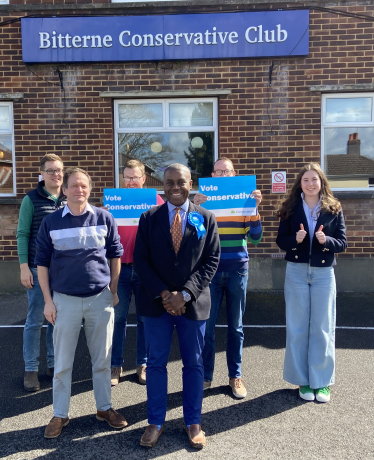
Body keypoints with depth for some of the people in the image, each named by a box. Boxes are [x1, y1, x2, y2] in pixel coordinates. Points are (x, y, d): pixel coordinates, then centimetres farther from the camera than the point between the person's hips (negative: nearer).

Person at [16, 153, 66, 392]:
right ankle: (31, 369, 17)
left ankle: (54, 364, 25)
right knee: (35, 321, 4)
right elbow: (22, 234, -2)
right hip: (39, 269, -3)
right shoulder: (31, 199, -1)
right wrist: (24, 267, -8)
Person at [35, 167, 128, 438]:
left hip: (101, 299, 1)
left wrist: (113, 291, 9)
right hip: (65, 300, 0)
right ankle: (60, 415, 27)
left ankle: (104, 407, 31)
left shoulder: (104, 218, -1)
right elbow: (42, 263, 3)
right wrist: (48, 301, 0)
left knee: (102, 358, 13)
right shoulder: (51, 223, -2)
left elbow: (115, 255, 7)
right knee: (62, 362, 10)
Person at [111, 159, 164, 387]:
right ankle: (116, 365, 17)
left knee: (145, 317, 8)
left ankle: (143, 364, 21)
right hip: (120, 267, 0)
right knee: (118, 317, 4)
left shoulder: (155, 200, 5)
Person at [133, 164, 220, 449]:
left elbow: (212, 261, -3)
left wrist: (185, 294, -13)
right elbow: (140, 260, -2)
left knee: (194, 364, 11)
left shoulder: (206, 219, 1)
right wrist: (163, 294, -12)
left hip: (193, 303, 0)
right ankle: (156, 422, 26)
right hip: (156, 303, 1)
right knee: (156, 363, 10)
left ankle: (193, 422, 28)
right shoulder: (149, 218, 2)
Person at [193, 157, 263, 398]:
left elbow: (256, 238, -2)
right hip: (210, 271, -1)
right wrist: (195, 207, -18)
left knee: (236, 326, 11)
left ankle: (235, 376, 25)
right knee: (207, 325, 4)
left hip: (238, 270, 1)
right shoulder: (203, 201, 3)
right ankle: (206, 376, 20)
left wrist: (255, 207, -13)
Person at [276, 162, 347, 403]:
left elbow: (342, 243, 0)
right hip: (296, 272, 0)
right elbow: (281, 241, 1)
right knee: (297, 328, 6)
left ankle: (322, 381, 20)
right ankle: (303, 380, 21)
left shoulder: (334, 209, 1)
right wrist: (295, 239, -19)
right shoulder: (290, 208, 1)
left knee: (323, 328, 5)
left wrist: (326, 240, -20)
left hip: (324, 274, 0)